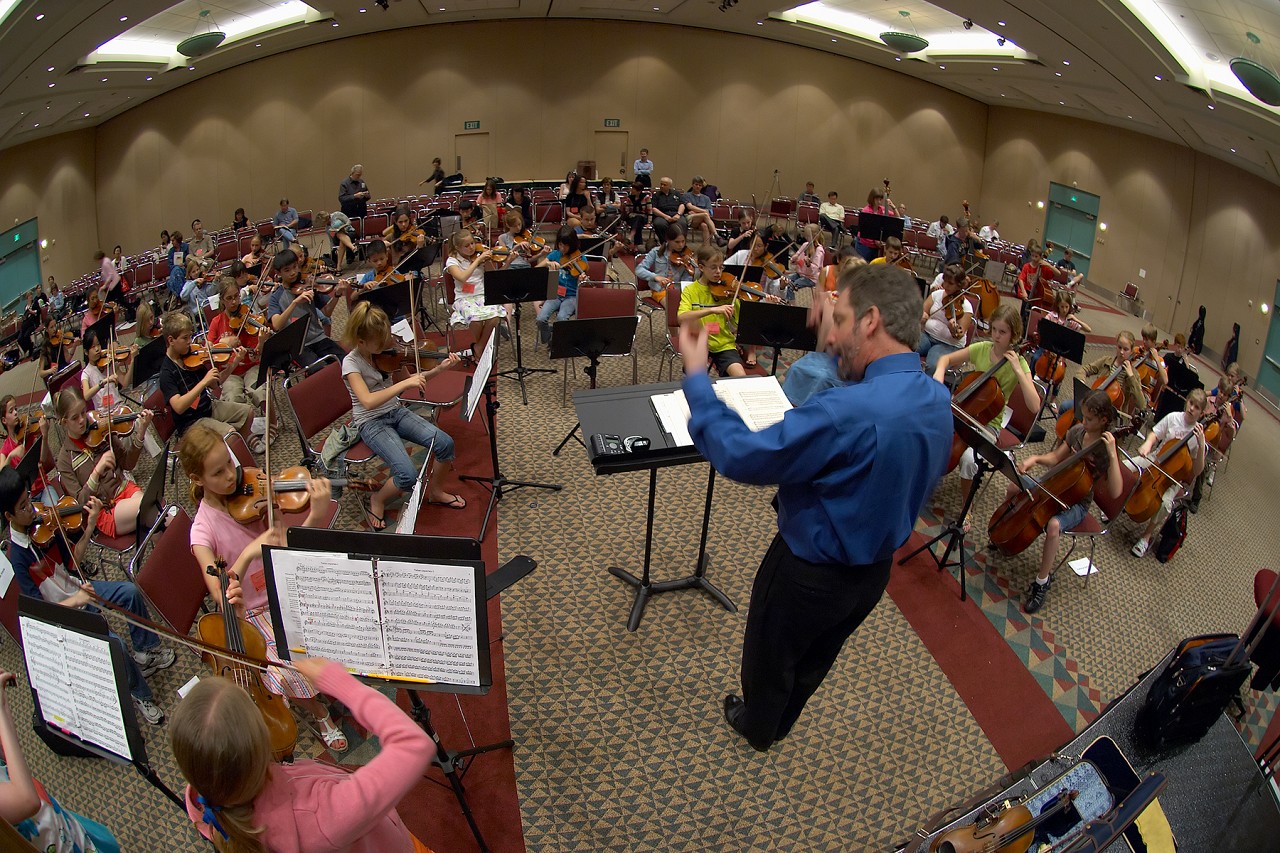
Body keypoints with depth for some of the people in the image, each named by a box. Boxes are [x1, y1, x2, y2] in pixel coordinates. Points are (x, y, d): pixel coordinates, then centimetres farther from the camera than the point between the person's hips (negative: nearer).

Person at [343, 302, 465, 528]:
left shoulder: (385, 352, -3)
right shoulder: (351, 363, -20)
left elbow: (411, 378, 8)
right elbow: (368, 401, -34)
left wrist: (439, 369, -7)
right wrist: (404, 384, -38)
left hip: (396, 412, 6)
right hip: (371, 423, -6)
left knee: (444, 443, -12)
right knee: (408, 476, -25)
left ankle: (435, 492, 14)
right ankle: (378, 501, 8)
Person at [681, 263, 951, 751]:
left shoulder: (848, 412, -39)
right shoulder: (938, 401, -11)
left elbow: (740, 455, -32)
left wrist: (696, 376, -21)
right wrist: (841, 346, 5)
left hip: (810, 575, -7)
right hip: (875, 571, 7)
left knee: (770, 655, 25)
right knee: (816, 657, 32)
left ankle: (756, 728, 52)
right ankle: (782, 721, 58)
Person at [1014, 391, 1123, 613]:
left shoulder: (1106, 448, -20)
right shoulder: (1077, 431, -2)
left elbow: (1114, 492, -30)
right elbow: (1055, 458, 12)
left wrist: (1112, 454, -36)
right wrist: (1035, 458, -10)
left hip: (1077, 503, -7)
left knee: (1054, 524, -35)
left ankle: (1043, 581, -18)